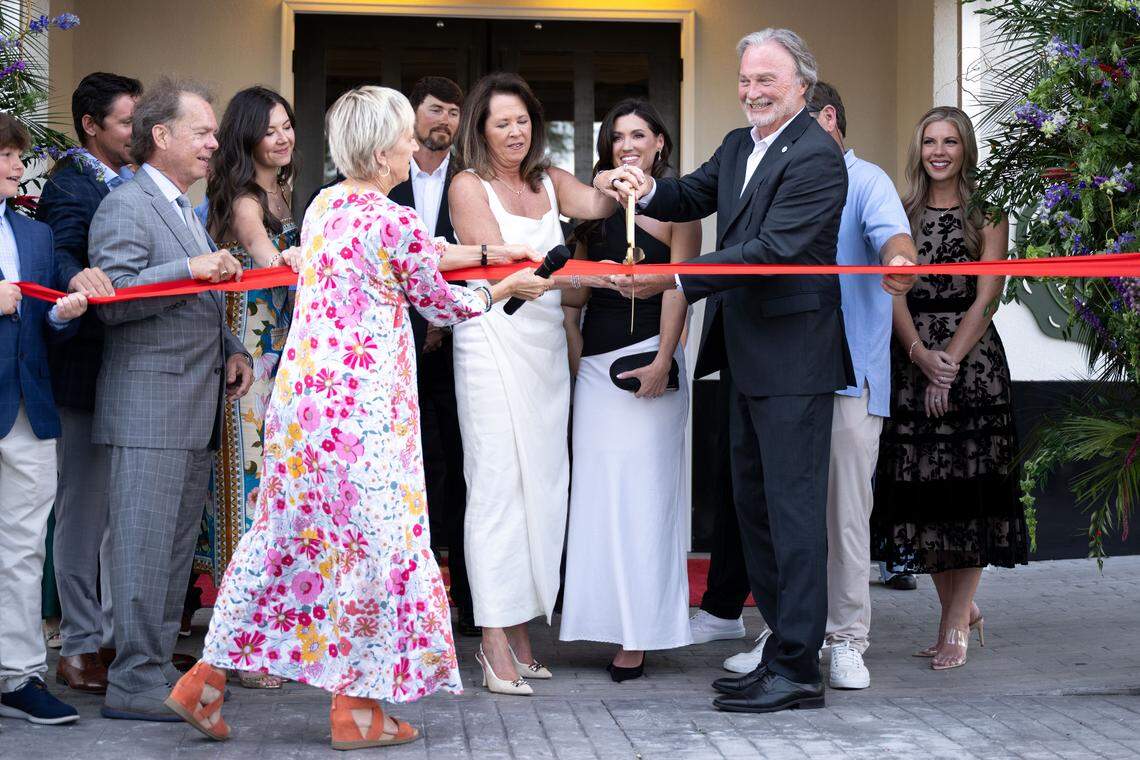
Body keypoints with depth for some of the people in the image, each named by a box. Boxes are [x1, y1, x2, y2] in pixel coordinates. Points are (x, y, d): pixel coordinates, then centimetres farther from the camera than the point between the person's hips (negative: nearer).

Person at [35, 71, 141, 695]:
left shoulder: (135, 182, 13)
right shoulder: (67, 186, -11)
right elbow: (58, 253, -28)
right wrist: (79, 276, -48)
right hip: (89, 372, -8)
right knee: (84, 509, 0)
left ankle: (117, 634, 27)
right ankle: (80, 646, 8)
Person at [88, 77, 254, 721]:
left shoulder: (188, 212, 22)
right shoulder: (126, 207, -8)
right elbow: (112, 298, -19)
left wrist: (234, 353, 15)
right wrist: (189, 270, -24)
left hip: (197, 411, 9)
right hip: (151, 407, -9)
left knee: (178, 545, 11)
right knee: (145, 545, -7)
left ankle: (160, 666, 18)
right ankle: (135, 682, -3)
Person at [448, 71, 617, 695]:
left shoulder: (550, 181, 16)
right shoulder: (468, 186, -1)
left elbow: (593, 204, -3)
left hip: (546, 343, 6)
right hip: (493, 338, -6)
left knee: (540, 481, 4)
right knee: (497, 480, -9)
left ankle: (518, 628, 11)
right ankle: (495, 644, -9)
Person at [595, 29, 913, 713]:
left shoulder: (816, 156, -15)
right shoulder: (738, 147, 13)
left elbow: (773, 247, -23)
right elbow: (693, 199, 20)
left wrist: (675, 280, -27)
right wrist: (649, 189, -4)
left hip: (795, 357, -10)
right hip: (751, 357, 10)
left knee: (794, 508, -7)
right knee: (754, 504, 15)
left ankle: (798, 669, -2)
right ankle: (780, 650, 25)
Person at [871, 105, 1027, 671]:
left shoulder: (987, 215, 3)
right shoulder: (901, 214, 10)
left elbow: (986, 296, -4)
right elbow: (894, 290, 1)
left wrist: (950, 360, -13)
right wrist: (921, 353, -13)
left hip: (972, 358, -3)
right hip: (911, 359, 3)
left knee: (969, 490, -5)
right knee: (920, 489, 2)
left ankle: (956, 625, 0)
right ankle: (959, 608, 17)